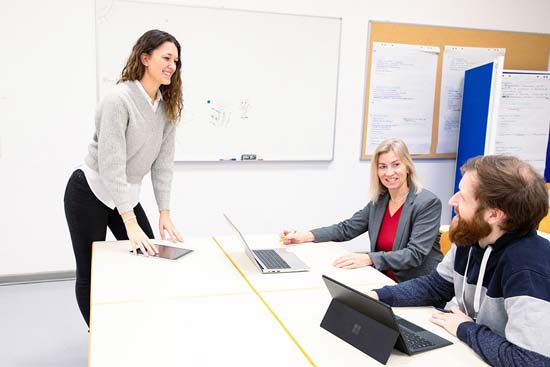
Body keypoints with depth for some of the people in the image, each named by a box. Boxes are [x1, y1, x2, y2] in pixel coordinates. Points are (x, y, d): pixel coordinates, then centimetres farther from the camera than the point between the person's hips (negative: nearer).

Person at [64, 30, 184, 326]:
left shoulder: (168, 106, -2)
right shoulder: (118, 99, -23)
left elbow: (163, 162, -2)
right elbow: (111, 163, -28)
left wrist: (165, 212, -6)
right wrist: (130, 223, -30)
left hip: (126, 196, 7)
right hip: (90, 193, -6)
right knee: (90, 272, 4)